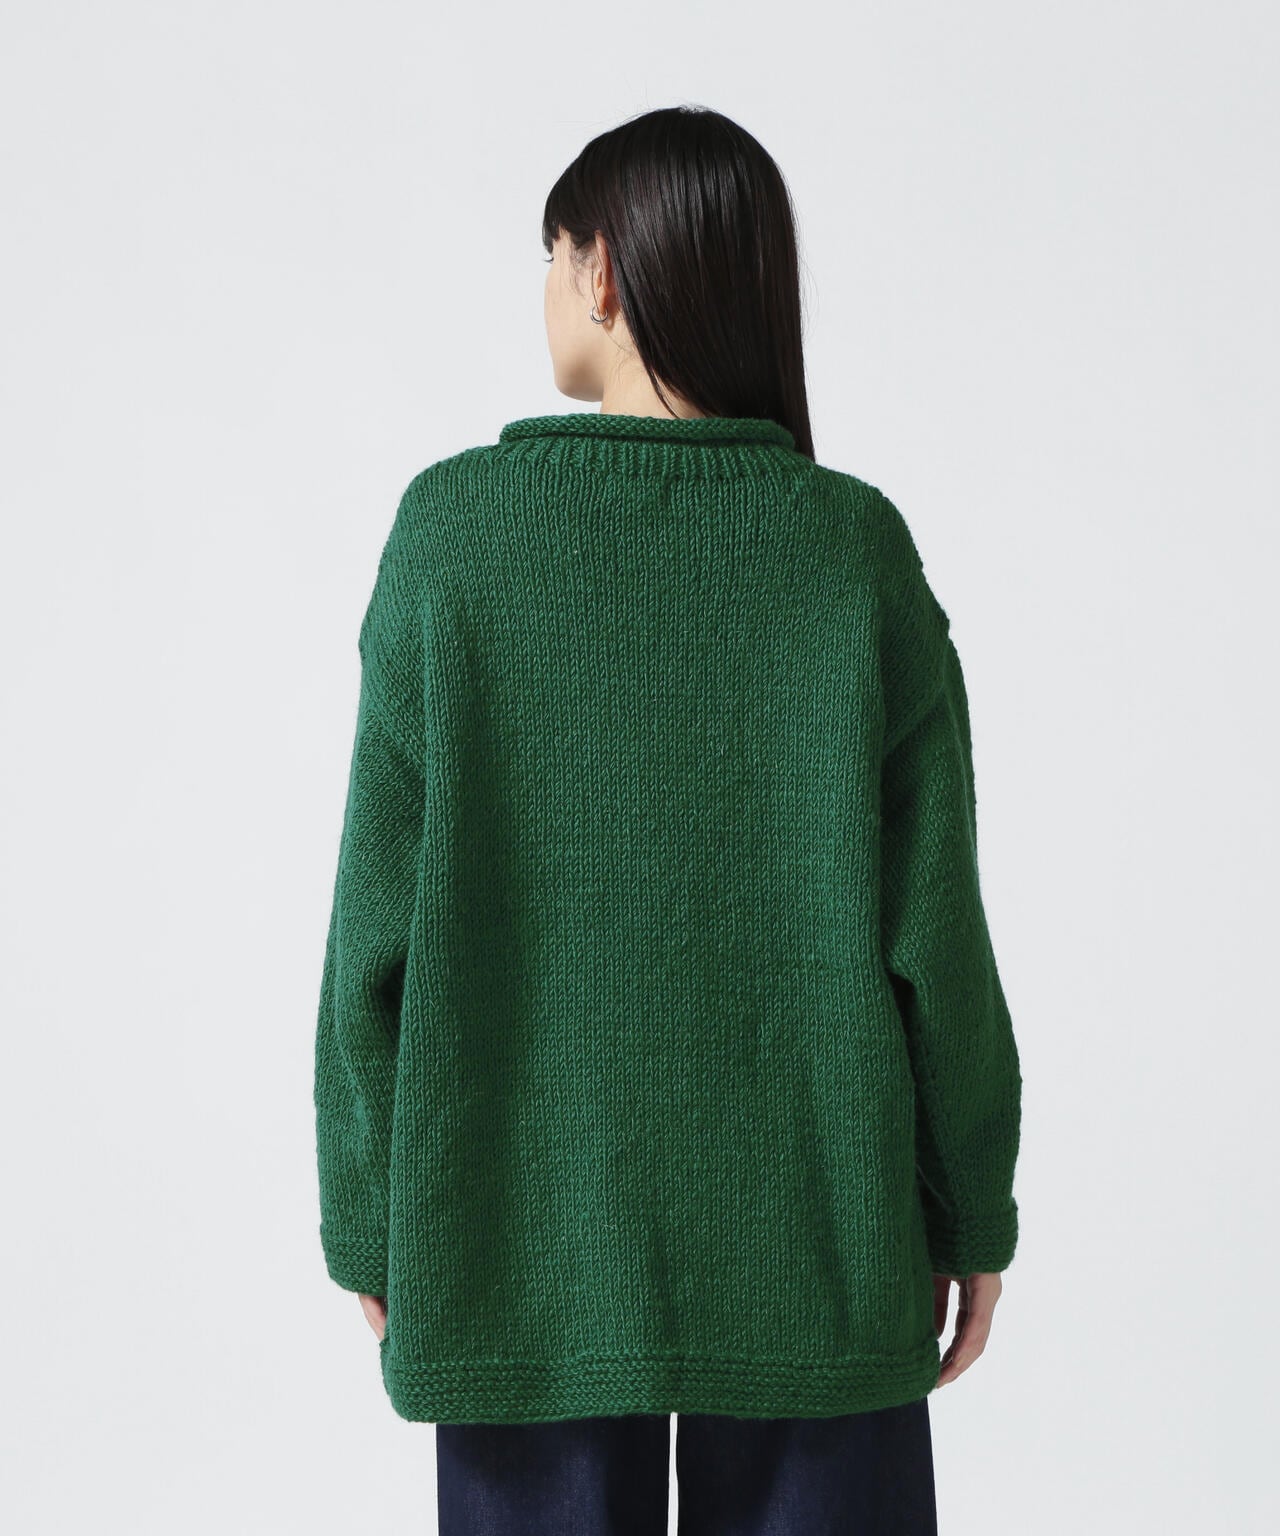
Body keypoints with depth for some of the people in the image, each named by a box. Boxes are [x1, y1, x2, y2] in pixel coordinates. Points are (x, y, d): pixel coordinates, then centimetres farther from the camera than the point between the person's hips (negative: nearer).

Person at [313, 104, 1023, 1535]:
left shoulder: (456, 528, -8)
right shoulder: (856, 545, -6)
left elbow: (382, 919, -7)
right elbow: (930, 922, -5)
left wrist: (372, 1218, 4)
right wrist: (971, 1209, 7)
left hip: (534, 1232, 0)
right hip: (812, 1230, 1)